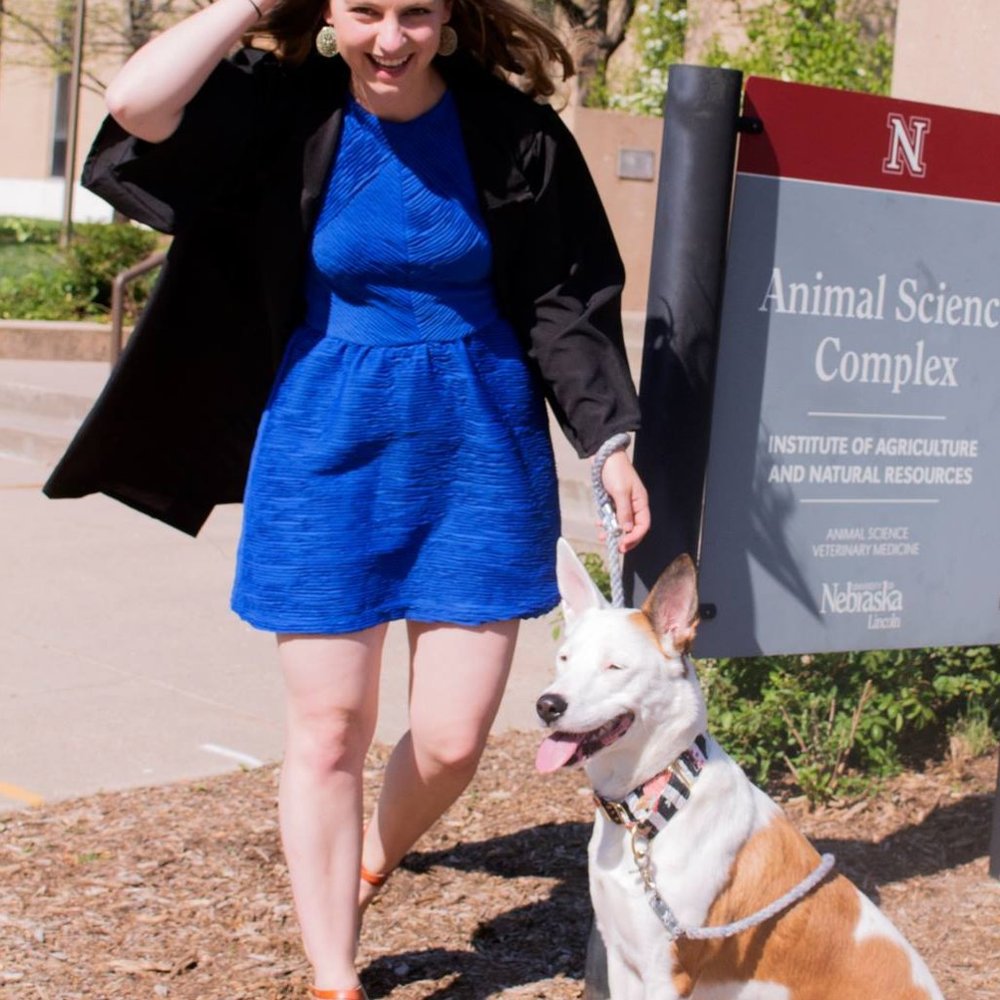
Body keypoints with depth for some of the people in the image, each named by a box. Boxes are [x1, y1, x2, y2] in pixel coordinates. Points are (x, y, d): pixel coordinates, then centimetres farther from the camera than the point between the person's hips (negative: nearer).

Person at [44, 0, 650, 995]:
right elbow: (137, 103, -21)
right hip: (327, 440, 0)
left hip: (480, 442, 1)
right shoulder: (285, 108, -5)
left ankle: (371, 861, 35)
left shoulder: (513, 131, -6)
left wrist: (610, 441, -6)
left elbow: (567, 302, 0)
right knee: (328, 726, 3)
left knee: (452, 738, 2)